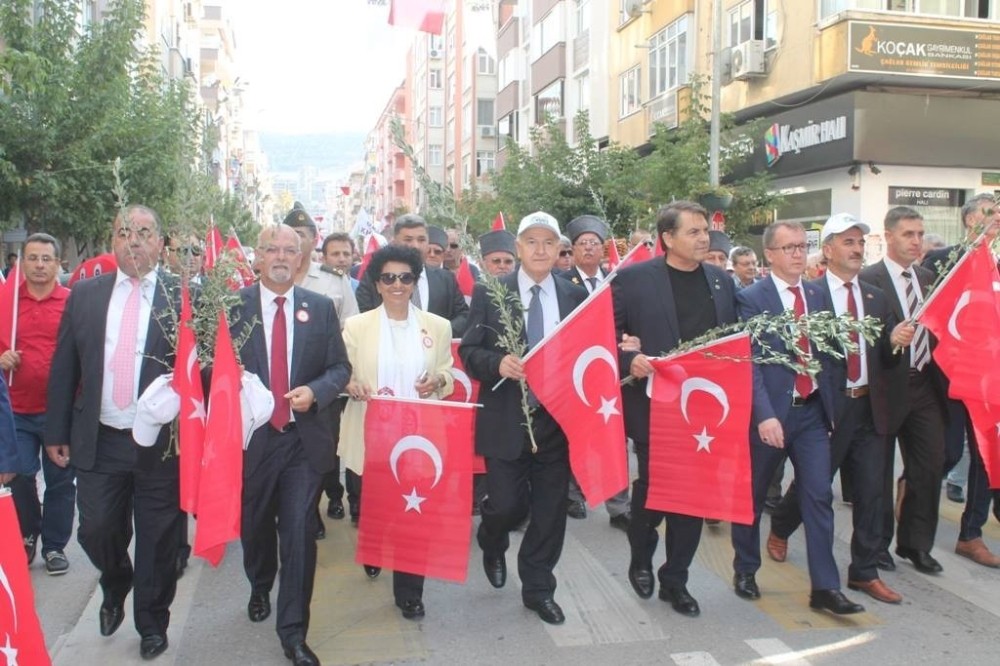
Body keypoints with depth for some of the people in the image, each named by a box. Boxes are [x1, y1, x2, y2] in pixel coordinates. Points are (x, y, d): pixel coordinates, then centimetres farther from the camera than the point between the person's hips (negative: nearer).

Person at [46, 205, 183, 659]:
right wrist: (56, 431, 7)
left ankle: (152, 623, 31)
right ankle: (116, 587, 44)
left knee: (157, 541, 8)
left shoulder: (184, 296, -5)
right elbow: (63, 368, 8)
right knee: (96, 531, 11)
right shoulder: (85, 294, 5)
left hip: (161, 443, -2)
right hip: (98, 442, 3)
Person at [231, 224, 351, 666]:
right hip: (251, 435, 1)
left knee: (300, 532, -5)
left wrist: (314, 391, -14)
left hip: (305, 439, 0)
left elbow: (340, 367, 4)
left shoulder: (321, 307, 3)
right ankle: (260, 589, 50)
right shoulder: (233, 305, 0)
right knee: (255, 525, 19)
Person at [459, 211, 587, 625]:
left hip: (558, 417, 2)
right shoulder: (489, 295, -1)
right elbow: (469, 352, -2)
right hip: (506, 417, -2)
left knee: (550, 508, 8)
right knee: (506, 504, -1)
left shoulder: (576, 296, 5)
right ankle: (492, 544, 36)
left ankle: (538, 589, 27)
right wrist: (498, 363, -21)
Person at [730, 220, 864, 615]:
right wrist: (764, 415, -22)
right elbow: (749, 362, -15)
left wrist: (831, 403, 7)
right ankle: (745, 570, 29)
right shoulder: (751, 299, -8)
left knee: (819, 496, 0)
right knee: (752, 496, 10)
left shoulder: (817, 297, 9)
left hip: (812, 411, 4)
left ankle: (825, 587, 7)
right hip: (770, 412, -4)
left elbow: (825, 354, 12)